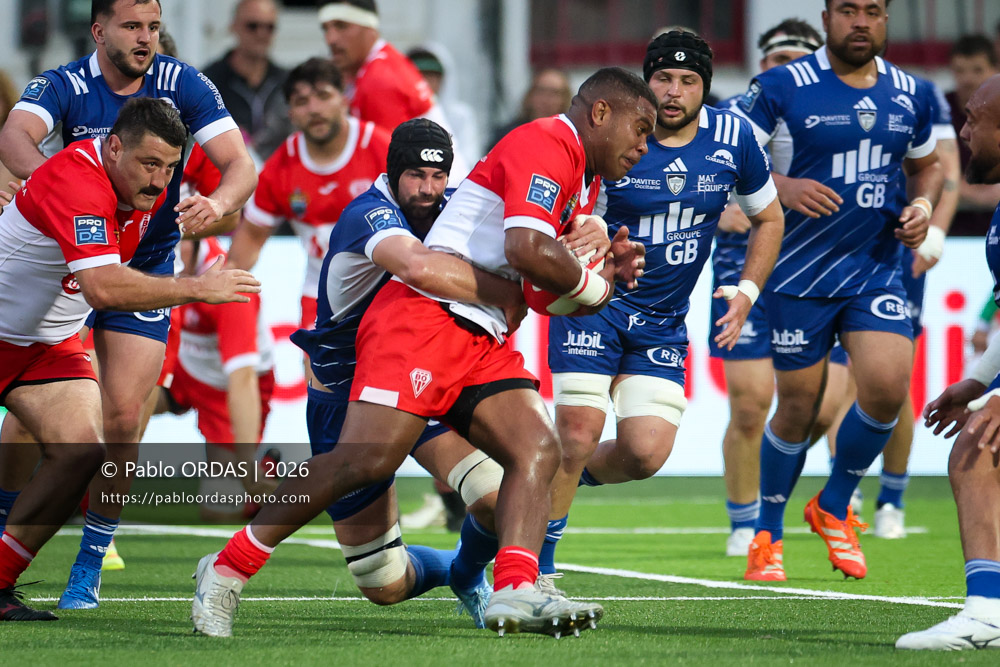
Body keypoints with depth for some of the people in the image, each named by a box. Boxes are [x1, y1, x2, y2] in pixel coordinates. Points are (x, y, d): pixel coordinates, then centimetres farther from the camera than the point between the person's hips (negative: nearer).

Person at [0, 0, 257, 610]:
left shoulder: (183, 85, -8)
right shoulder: (64, 87, -13)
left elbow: (241, 165, -13)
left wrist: (219, 203, -36)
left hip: (147, 272, 1)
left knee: (122, 419, -8)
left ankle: (89, 569, 6)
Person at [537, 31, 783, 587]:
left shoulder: (734, 138, -4)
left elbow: (768, 218, 12)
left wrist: (746, 292, 1)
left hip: (664, 322, 3)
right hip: (594, 305, -3)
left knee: (646, 452, -11)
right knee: (579, 432, -16)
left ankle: (566, 479, 22)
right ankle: (535, 567, 0)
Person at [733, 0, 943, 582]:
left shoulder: (911, 96, 8)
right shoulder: (782, 89, -6)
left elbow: (927, 166, 24)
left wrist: (923, 205, 3)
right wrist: (782, 186, -20)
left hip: (878, 268, 3)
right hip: (801, 273, -3)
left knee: (888, 387, -15)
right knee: (798, 408, 1)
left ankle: (834, 509, 11)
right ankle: (768, 534, 24)